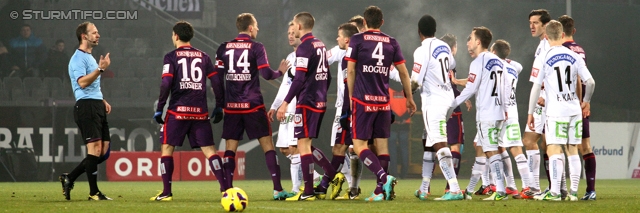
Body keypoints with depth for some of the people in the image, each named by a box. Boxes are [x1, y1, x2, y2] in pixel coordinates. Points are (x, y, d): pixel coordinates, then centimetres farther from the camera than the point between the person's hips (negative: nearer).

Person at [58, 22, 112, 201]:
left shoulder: (89, 57, 23)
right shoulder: (78, 58, -8)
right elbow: (82, 82, -22)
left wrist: (103, 101, 20)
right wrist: (100, 69, -27)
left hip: (97, 106, 10)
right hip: (86, 106, -10)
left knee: (103, 152, 5)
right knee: (95, 148, -12)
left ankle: (69, 178, 13)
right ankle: (93, 192, -7)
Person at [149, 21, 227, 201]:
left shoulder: (171, 57, -1)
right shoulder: (203, 57, 11)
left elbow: (166, 84, -10)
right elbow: (216, 82, 6)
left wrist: (159, 109, -4)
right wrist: (219, 106, 14)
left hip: (178, 111, -3)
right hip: (200, 111, 3)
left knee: (167, 148, 7)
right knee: (209, 149, 4)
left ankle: (166, 192, 3)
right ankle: (225, 188, -7)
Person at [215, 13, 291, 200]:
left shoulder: (224, 48, 6)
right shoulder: (256, 47, -3)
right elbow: (266, 74, -8)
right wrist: (280, 72, 11)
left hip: (231, 106, 3)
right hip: (253, 105, -3)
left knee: (230, 148, 7)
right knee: (267, 144, 2)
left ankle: (228, 190, -2)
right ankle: (277, 189, -3)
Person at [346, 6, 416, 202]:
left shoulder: (357, 40, -1)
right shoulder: (391, 43, 8)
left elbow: (350, 71, -1)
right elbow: (403, 73, 11)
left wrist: (351, 97, 10)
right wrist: (409, 98, 21)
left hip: (363, 101, -4)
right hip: (384, 101, 4)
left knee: (359, 145, -2)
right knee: (381, 144, 6)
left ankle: (384, 177, -21)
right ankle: (381, 190, 4)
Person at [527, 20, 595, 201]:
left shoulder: (545, 58, -5)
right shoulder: (574, 56, 5)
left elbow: (536, 87, -5)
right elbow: (590, 82, 3)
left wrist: (530, 113, 2)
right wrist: (586, 101, 21)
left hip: (556, 111, -4)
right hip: (574, 109, 4)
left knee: (554, 150, -6)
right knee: (572, 150, 10)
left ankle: (554, 192, -13)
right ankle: (573, 191, 11)